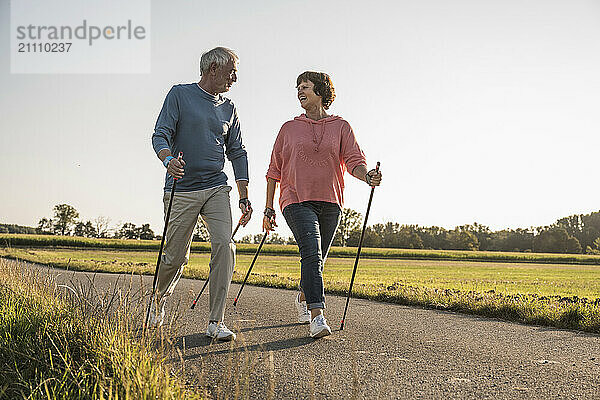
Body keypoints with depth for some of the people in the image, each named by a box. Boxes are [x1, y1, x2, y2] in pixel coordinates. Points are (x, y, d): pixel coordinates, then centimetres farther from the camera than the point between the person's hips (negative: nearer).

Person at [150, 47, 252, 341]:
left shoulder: (228, 109, 15)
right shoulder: (180, 95, 3)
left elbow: (237, 153, 17)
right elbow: (161, 135, -5)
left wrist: (244, 197, 10)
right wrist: (168, 160, -28)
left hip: (217, 188, 4)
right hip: (181, 189, -3)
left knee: (225, 247, -14)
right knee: (176, 256, 2)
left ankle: (215, 322, -8)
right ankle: (160, 298, 34)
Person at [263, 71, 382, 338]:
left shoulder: (341, 127, 10)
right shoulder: (289, 129, 11)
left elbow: (354, 161, 3)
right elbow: (274, 170, 13)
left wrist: (367, 176, -21)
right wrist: (269, 209, 8)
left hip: (330, 202, 2)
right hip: (297, 201, -2)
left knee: (317, 260, 11)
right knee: (312, 254, -20)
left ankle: (303, 298, 37)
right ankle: (317, 317, -24)